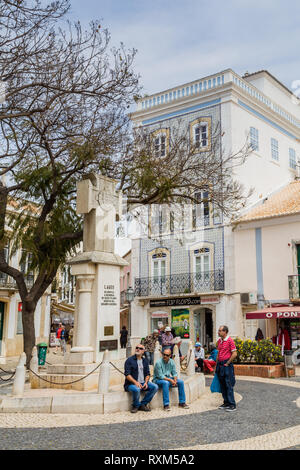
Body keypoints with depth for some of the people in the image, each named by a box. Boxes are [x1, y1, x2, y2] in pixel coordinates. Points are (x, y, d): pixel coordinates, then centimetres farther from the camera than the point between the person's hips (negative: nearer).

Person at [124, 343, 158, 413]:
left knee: (155, 387, -17)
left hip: (143, 383, 5)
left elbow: (147, 374, 12)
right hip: (131, 384, -5)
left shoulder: (145, 361, 14)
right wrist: (135, 382, -24)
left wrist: (146, 382, -8)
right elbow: (127, 375, -11)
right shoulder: (129, 360, -4)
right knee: (136, 389, -37)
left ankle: (143, 404, -6)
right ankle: (136, 406, -7)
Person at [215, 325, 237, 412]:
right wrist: (216, 365, 16)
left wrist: (227, 363, -11)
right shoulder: (219, 341, 12)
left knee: (229, 385, -7)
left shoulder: (230, 340, -11)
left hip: (227, 365, -8)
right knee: (222, 385, 12)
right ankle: (226, 403, 20)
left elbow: (234, 354, -14)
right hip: (220, 365, 8)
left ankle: (232, 405, -3)